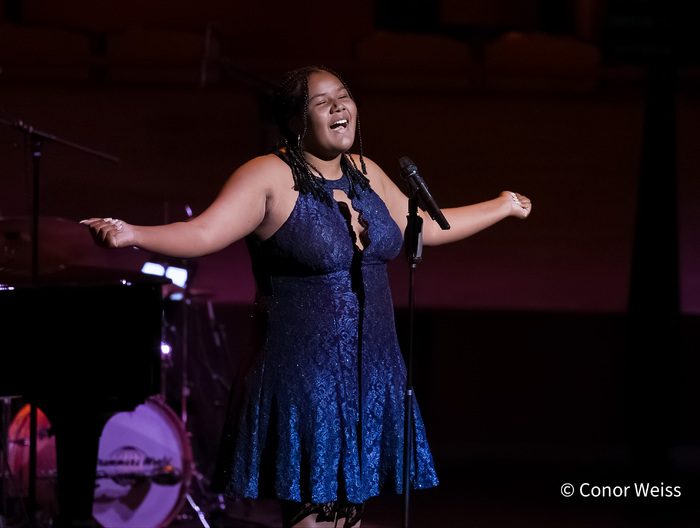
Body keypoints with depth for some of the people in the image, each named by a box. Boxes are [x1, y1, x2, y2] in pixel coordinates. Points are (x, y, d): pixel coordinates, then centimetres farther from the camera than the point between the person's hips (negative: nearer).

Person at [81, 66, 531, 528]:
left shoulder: (366, 174, 11)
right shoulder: (270, 177, -10)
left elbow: (426, 227, 26)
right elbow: (203, 234, -21)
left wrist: (502, 207, 34)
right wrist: (133, 235, -37)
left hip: (372, 373, 7)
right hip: (304, 379, -7)